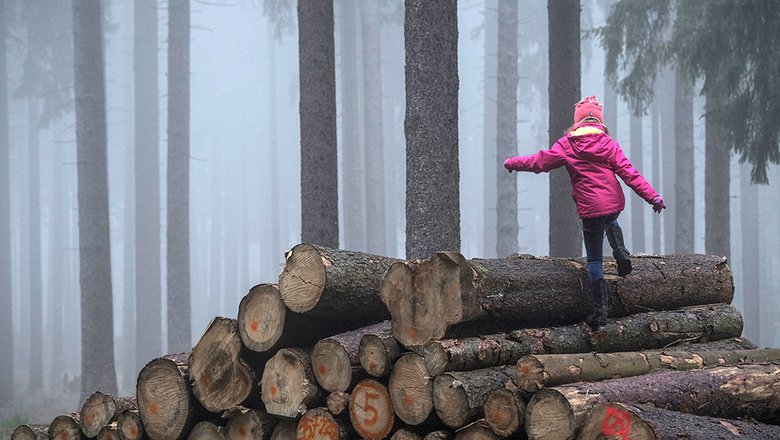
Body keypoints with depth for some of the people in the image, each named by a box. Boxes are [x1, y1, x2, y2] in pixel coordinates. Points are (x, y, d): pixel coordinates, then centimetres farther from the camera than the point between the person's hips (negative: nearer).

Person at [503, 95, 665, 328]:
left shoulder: (566, 145, -2)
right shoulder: (609, 144, 0)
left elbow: (538, 162, 4)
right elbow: (629, 173, -7)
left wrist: (512, 163, 20)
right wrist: (652, 196, -8)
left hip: (590, 210, -2)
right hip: (615, 204, 2)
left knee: (594, 260, 7)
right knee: (610, 222, 40)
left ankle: (600, 311, 3)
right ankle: (621, 252, 12)